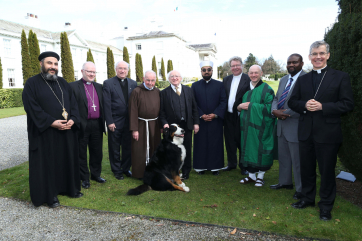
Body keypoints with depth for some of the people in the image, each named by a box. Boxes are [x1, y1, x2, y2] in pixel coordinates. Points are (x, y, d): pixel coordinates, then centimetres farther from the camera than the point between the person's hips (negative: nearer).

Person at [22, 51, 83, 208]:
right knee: (47, 163, 5)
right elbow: (31, 107, -13)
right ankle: (50, 194, 18)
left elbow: (73, 103, 7)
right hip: (44, 132, -5)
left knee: (68, 160, 12)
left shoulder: (63, 83, 12)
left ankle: (70, 188, 27)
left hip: (67, 131, 5)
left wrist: (72, 120, -10)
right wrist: (52, 122, -19)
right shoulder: (32, 83, -4)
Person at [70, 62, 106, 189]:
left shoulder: (99, 87, 12)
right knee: (81, 153, 9)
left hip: (97, 125, 5)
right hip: (82, 126, -4)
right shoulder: (73, 86, -4)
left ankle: (96, 174, 31)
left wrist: (103, 121, 9)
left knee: (97, 152, 14)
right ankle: (84, 178, 23)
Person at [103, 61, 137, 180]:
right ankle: (117, 170, 24)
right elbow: (106, 104, -7)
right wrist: (109, 122, -11)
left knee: (128, 147, 11)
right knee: (115, 148, 9)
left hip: (129, 121, 3)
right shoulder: (108, 83, -3)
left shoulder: (133, 83, 7)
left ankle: (126, 168, 28)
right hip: (115, 121, -3)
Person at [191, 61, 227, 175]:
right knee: (201, 144, 4)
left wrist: (215, 114, -12)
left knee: (216, 144, 5)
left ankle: (215, 167, 16)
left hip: (216, 120, 0)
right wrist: (201, 115, -12)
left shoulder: (219, 85, 6)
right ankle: (200, 166, 16)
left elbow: (223, 101, 0)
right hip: (200, 120, 0)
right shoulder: (195, 86, 6)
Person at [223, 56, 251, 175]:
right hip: (228, 116, 5)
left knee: (242, 141, 4)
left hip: (241, 116, -5)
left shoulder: (248, 79, -5)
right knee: (229, 140, 14)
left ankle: (244, 166, 20)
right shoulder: (226, 79, 12)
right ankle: (231, 163, 31)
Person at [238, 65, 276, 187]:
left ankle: (260, 176, 18)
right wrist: (240, 106, -5)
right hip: (247, 126, 6)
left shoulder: (267, 89, -5)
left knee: (259, 150, 1)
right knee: (249, 148, 9)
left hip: (260, 127, -5)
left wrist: (251, 106, -17)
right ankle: (251, 175, 23)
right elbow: (242, 104, 19)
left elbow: (269, 107, -14)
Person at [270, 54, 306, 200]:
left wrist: (285, 114, -17)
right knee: (283, 157, 21)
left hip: (296, 127, -8)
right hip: (282, 126, 8)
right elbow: (276, 98, 13)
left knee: (298, 160, 5)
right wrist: (274, 111, -8)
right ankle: (285, 182, 39)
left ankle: (300, 189, 23)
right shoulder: (283, 80, 13)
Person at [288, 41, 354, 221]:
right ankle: (307, 198, 34)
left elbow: (347, 104, -8)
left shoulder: (340, 77, -1)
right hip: (306, 132, 4)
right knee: (306, 168, 15)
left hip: (328, 133, -4)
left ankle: (326, 205, 26)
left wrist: (322, 106, -20)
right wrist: (305, 105, -13)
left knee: (327, 170, 8)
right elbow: (292, 102, 8)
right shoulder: (303, 79, 11)